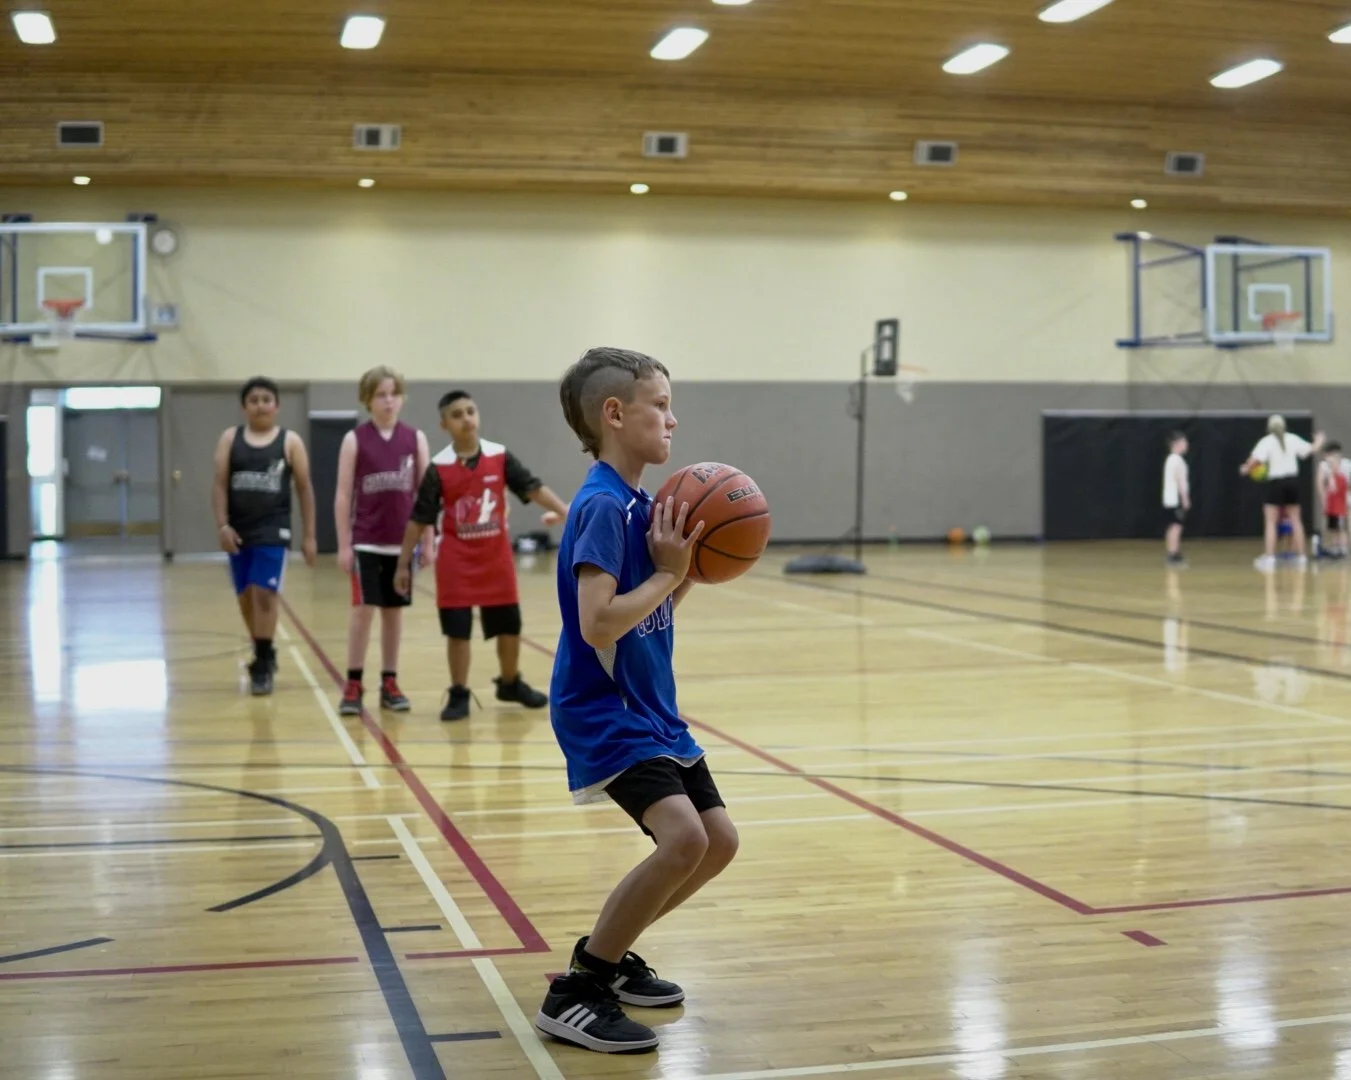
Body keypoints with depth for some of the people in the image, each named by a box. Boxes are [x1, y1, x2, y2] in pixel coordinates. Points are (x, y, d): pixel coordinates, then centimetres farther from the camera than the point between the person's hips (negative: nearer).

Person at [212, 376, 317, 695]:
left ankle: (263, 664, -4)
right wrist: (223, 525, -9)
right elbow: (220, 484, 3)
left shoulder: (290, 441, 0)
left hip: (273, 531, -3)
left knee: (264, 593, -12)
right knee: (246, 597, 11)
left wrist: (309, 535, 0)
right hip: (239, 531, 3)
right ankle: (264, 656, 30)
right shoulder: (230, 438, 5)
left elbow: (304, 488, 3)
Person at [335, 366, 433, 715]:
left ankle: (389, 683, 17)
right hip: (366, 541, -2)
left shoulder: (415, 438, 3)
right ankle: (353, 684, 3)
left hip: (402, 541, 2)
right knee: (363, 608, -6)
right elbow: (343, 495, -2)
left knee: (394, 610, 8)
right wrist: (343, 545, -5)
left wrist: (428, 542, 4)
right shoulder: (355, 439, -3)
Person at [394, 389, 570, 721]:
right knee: (458, 631, -1)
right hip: (456, 562, -3)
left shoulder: (500, 457, -4)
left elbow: (532, 487, -5)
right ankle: (458, 695, 13)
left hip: (497, 558, 3)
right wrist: (404, 564, -3)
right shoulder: (438, 468, -9)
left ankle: (510, 683, 35)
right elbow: (419, 520, -4)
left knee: (510, 625, 12)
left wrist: (564, 510, -20)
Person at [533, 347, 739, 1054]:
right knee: (682, 836, -23)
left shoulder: (638, 505, 9)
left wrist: (688, 569, 0)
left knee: (718, 840, 12)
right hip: (604, 711, -10)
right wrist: (667, 571, -18)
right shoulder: (601, 506, -19)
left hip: (652, 709, 10)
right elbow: (599, 624, -27)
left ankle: (612, 954, 26)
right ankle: (574, 992, -11)